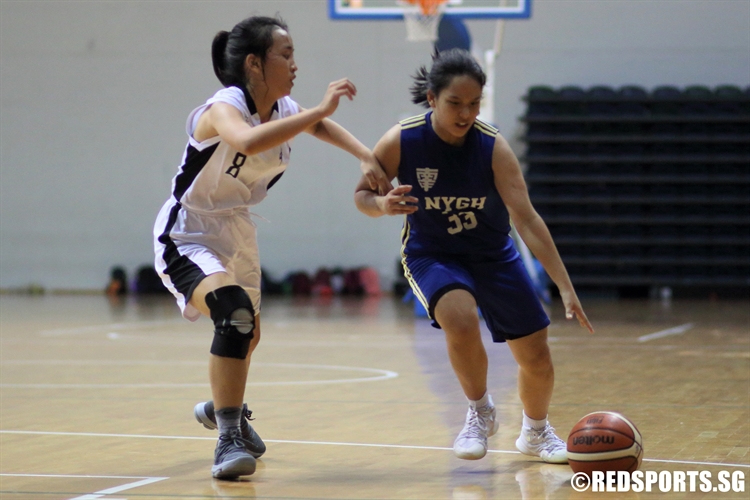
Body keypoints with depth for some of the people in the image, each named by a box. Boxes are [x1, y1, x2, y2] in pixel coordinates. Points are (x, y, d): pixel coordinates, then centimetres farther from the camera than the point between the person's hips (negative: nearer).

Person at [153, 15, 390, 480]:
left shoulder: (285, 109, -5)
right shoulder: (224, 108, -27)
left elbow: (324, 126, 18)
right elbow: (248, 141, -51)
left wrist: (367, 158, 3)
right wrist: (320, 110, -48)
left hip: (236, 233, 8)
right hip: (186, 237, -8)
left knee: (249, 333, 25)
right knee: (234, 313, -32)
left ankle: (223, 408, 55)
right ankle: (228, 440, -27)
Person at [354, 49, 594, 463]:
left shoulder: (492, 146, -22)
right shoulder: (400, 142, -21)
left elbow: (526, 219, -26)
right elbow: (362, 194, -6)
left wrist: (566, 288, -32)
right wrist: (382, 205, -31)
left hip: (492, 254, 2)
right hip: (431, 254, -1)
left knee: (536, 357, 2)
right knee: (461, 320, -32)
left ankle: (535, 432, 35)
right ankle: (479, 413, -3)